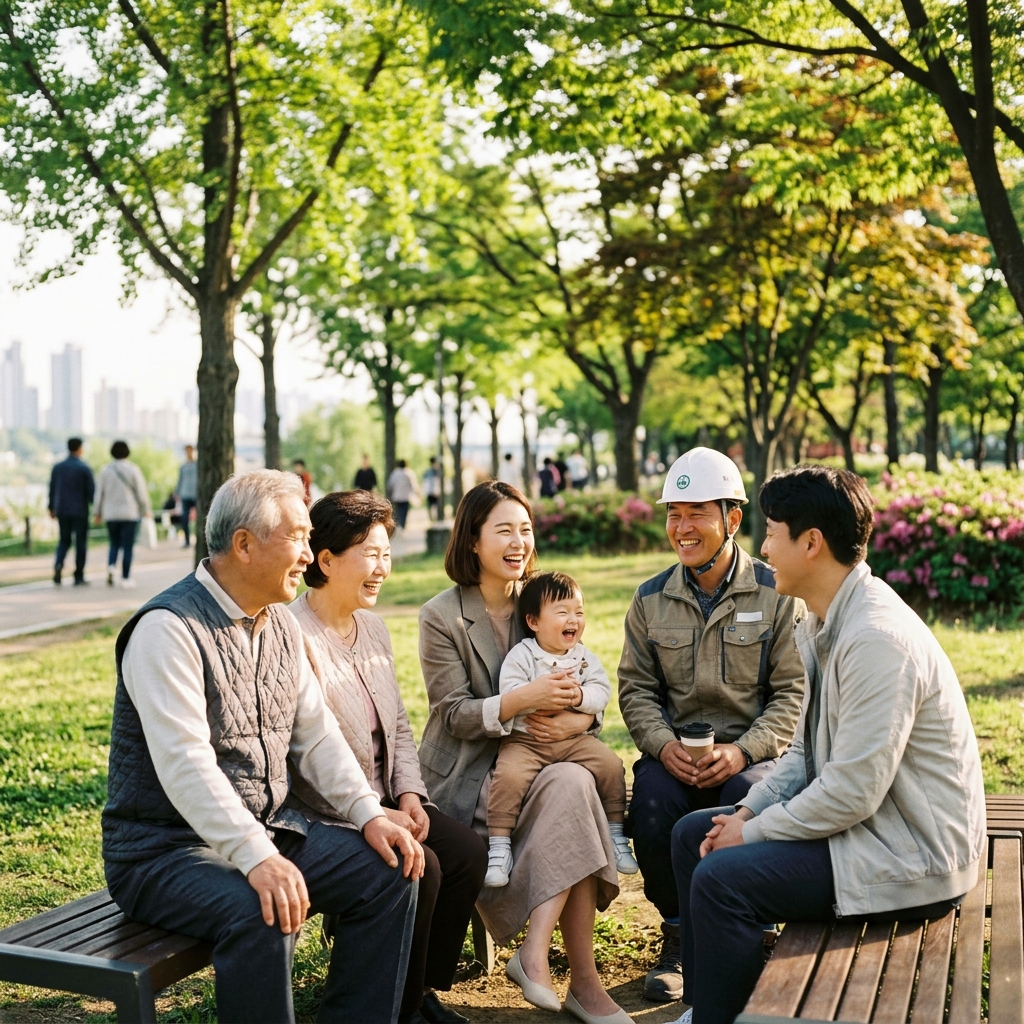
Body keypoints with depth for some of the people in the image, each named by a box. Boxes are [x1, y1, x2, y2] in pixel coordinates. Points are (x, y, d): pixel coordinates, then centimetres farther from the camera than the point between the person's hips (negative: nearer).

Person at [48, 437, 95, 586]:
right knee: (80, 543, 5)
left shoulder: (57, 467, 4)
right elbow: (91, 491, -9)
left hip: (62, 510, 4)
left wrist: (52, 508, 19)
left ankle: (58, 564, -13)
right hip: (80, 511, -4)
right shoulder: (84, 468, -9)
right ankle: (79, 577, 6)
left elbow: (52, 489, 9)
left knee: (64, 541, 15)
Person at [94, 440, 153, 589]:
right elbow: (141, 492, -4)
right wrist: (146, 510, 7)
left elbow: (99, 492, 8)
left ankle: (111, 566, -8)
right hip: (130, 513, -3)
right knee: (127, 546, 2)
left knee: (114, 544, 16)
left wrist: (98, 512, 18)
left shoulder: (106, 470, 3)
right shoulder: (133, 469, -6)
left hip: (110, 514, 3)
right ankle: (126, 578, 1)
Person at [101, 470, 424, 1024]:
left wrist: (368, 814, -5)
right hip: (165, 847, -8)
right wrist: (257, 858, -38)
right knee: (260, 914, -34)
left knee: (389, 871, -4)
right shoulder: (169, 628, -19)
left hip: (268, 829, 8)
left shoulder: (282, 625, 8)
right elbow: (185, 765, -28)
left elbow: (316, 734, 9)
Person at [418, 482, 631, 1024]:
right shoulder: (442, 616, -4)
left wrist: (577, 718, -18)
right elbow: (454, 716, -10)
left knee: (573, 784, -31)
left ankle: (535, 951, -26)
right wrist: (524, 699, -27)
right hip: (466, 775, -4)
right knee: (571, 784, -30)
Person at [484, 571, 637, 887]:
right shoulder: (521, 655, -5)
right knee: (509, 775, -28)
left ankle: (615, 835, 6)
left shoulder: (586, 658, 8)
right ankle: (498, 847, -17)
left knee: (611, 765, -13)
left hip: (574, 738, 4)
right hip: (525, 739, -3)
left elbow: (602, 692, -2)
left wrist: (579, 696, -21)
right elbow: (509, 694, -17)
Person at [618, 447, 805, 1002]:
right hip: (675, 751, 2)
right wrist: (663, 745, -12)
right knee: (652, 802, -29)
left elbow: (794, 693, -3)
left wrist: (742, 752, -18)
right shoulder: (650, 599, 8)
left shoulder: (777, 595, -1)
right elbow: (635, 687, 8)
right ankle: (678, 936, -5)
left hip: (755, 752, -2)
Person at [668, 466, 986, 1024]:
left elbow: (851, 793, -27)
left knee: (721, 878, -22)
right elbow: (808, 751, 14)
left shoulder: (878, 638, -26)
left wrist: (751, 834, -15)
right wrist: (747, 812, -1)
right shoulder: (821, 623, 7)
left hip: (913, 854, -10)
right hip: (858, 818, 10)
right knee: (693, 833, 11)